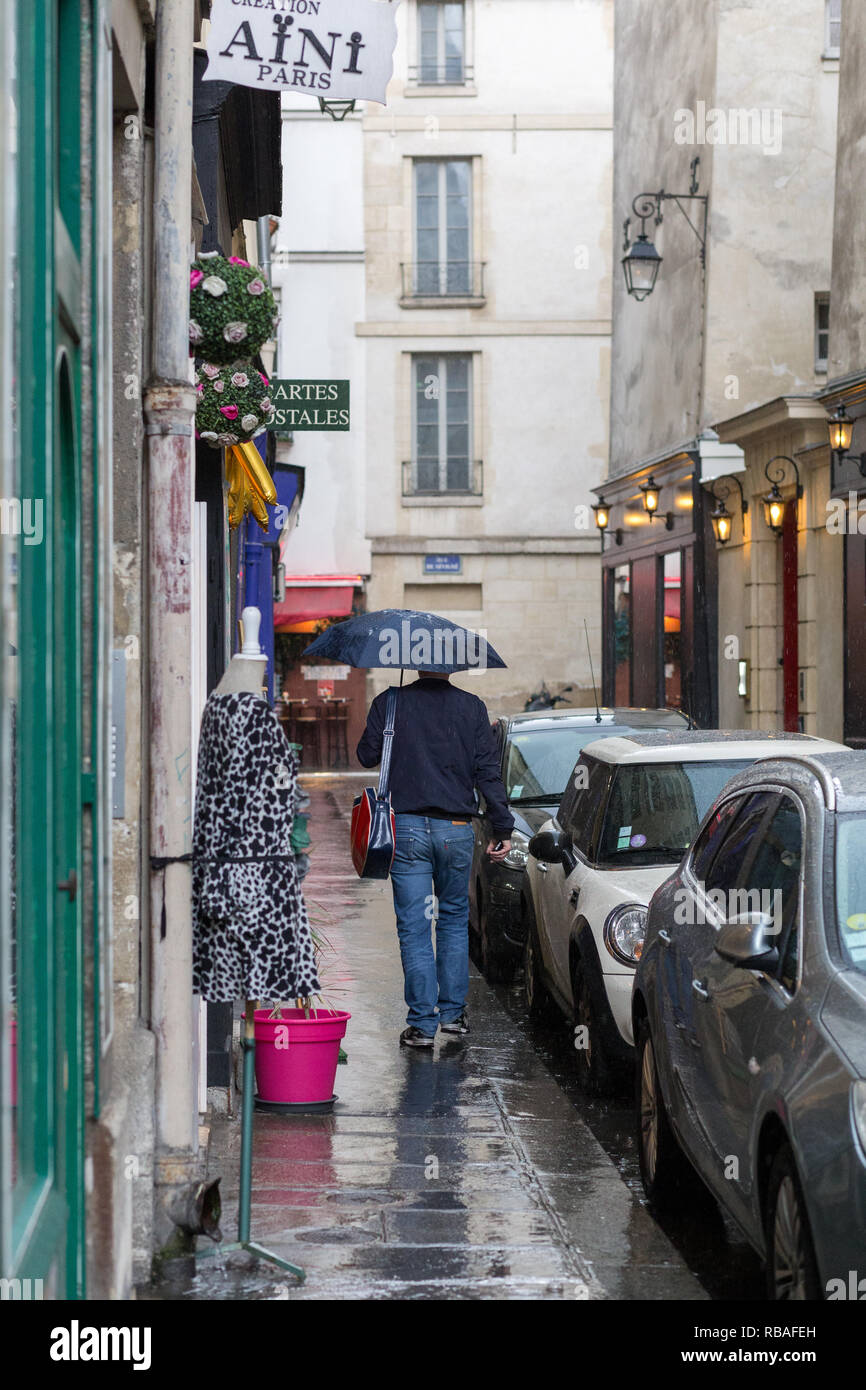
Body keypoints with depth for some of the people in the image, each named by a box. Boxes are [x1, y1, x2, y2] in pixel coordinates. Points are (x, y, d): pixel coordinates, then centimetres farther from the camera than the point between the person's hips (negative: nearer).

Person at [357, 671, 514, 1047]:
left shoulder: (389, 703, -2)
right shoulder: (472, 707, 1)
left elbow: (367, 756, 7)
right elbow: (488, 770, -1)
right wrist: (503, 829, 3)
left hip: (406, 828, -1)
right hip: (456, 830, 1)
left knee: (413, 928, 1)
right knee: (454, 920, 18)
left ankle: (422, 1023, -1)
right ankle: (452, 1012, 21)